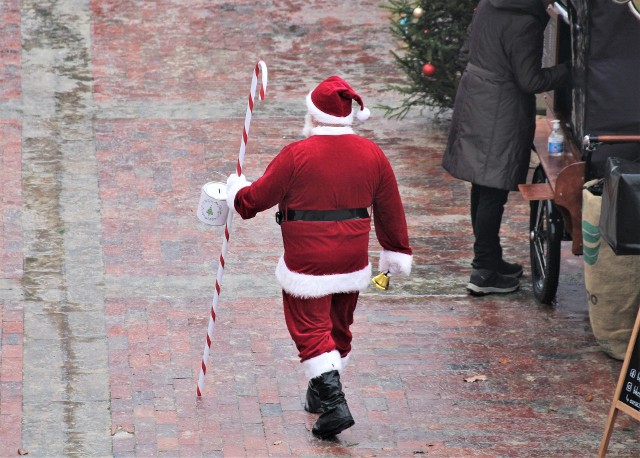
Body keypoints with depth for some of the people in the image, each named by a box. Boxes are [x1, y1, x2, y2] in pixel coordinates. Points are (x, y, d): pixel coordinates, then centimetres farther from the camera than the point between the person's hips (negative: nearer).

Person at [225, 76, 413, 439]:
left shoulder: (296, 155, -15)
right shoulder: (371, 154, -1)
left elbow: (254, 200, -6)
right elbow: (390, 208, 9)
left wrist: (236, 191, 17)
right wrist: (397, 253, 21)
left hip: (307, 264, -5)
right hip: (352, 261, 6)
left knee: (311, 331, 0)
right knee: (338, 327, 21)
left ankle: (333, 403, -12)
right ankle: (321, 395, 37)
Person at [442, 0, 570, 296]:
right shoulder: (525, 24, -23)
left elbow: (467, 51, 14)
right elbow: (531, 81, -17)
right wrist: (568, 71, -7)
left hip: (473, 103, 9)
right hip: (501, 114, -9)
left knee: (483, 188, 18)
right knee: (494, 193, -2)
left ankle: (487, 259, 30)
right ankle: (484, 273, 3)